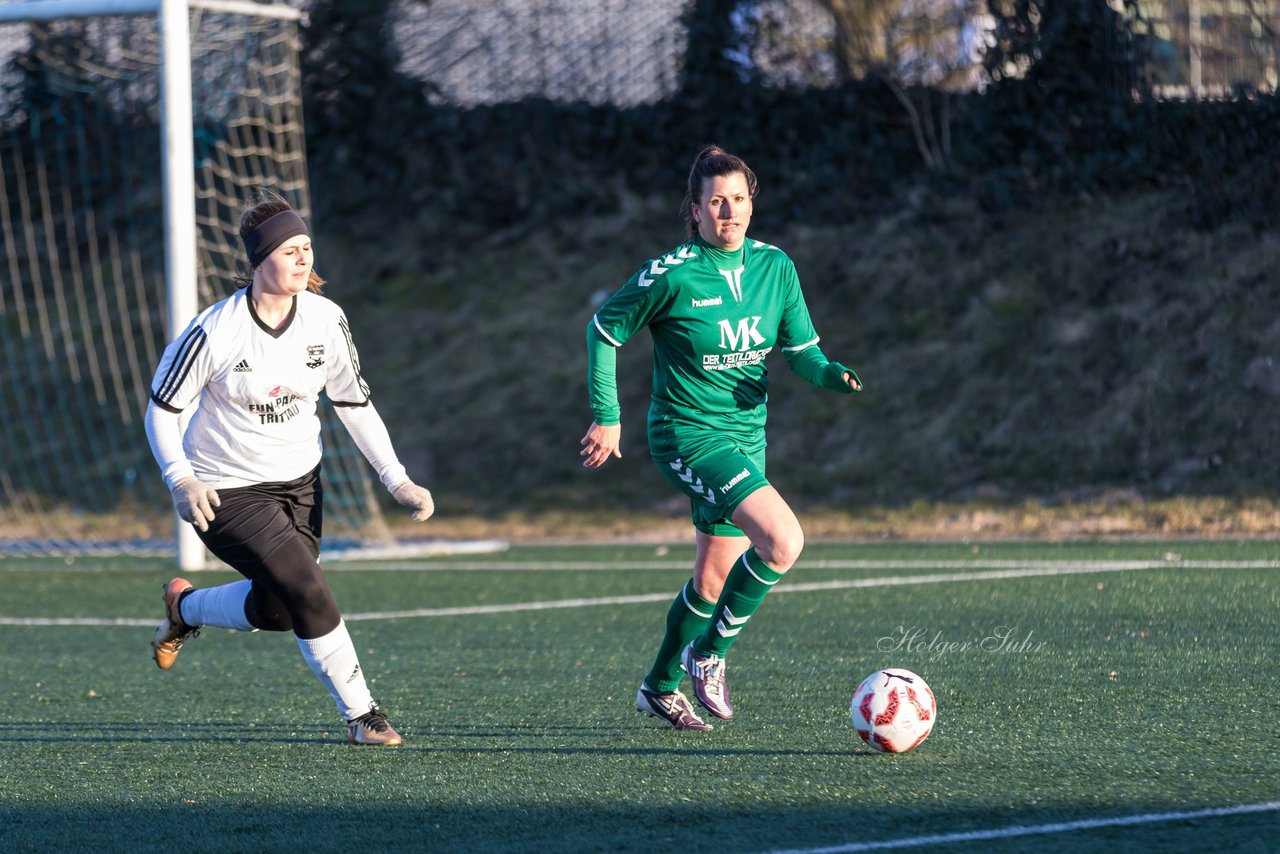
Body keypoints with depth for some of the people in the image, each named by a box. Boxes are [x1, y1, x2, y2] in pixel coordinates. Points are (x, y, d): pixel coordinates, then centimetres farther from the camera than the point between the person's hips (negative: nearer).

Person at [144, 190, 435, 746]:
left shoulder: (326, 320, -7)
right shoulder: (214, 332, -21)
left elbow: (354, 403, 4)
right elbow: (162, 407, -12)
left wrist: (397, 481, -3)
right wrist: (181, 479, -27)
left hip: (299, 485, 6)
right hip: (225, 491, -6)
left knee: (276, 611, 11)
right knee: (307, 589, -19)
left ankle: (185, 607, 43)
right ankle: (360, 715, -6)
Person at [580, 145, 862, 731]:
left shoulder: (775, 267, 1)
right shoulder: (671, 275, -14)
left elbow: (801, 351, 7)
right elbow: (603, 331, -3)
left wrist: (833, 374, -15)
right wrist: (607, 416, -4)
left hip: (745, 437, 7)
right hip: (688, 436, -7)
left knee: (713, 580, 15)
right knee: (782, 539, -24)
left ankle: (660, 688, 36)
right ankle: (708, 655, -7)